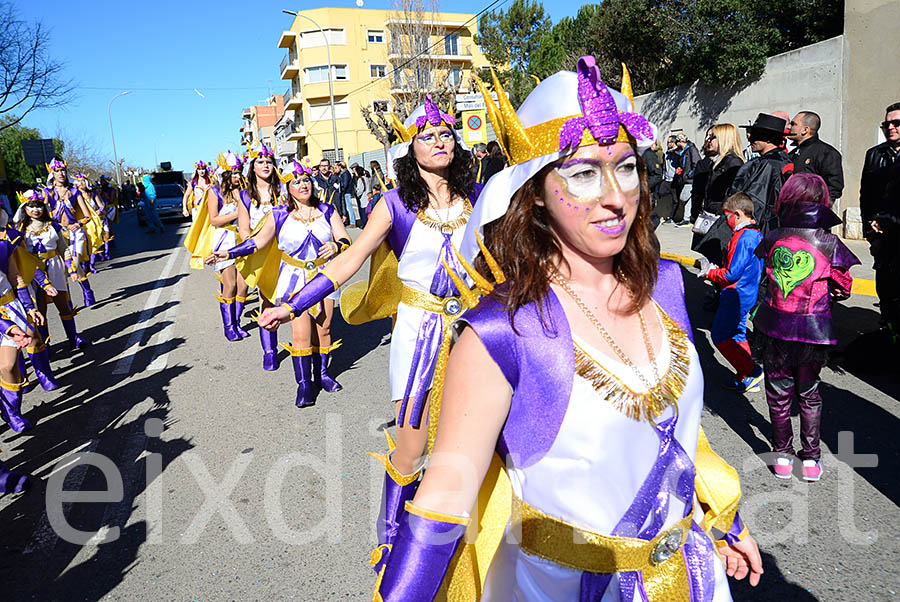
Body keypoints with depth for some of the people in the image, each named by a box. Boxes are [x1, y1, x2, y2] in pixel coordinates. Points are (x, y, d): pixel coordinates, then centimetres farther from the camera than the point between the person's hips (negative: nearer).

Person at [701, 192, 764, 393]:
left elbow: (732, 274, -22)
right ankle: (746, 379, 21)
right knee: (737, 334, 17)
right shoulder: (756, 235, 12)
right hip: (747, 295, 10)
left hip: (735, 294, -10)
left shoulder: (742, 238, -20)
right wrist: (716, 271, 14)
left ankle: (752, 371, -3)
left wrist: (710, 273, -6)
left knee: (720, 335, -4)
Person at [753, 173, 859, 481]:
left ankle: (783, 455, 24)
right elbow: (843, 288, 2)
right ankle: (811, 457, 25)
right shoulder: (830, 243, -9)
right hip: (814, 330, 0)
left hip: (774, 329, 0)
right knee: (809, 393, 17)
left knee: (779, 393, 14)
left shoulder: (772, 240, -6)